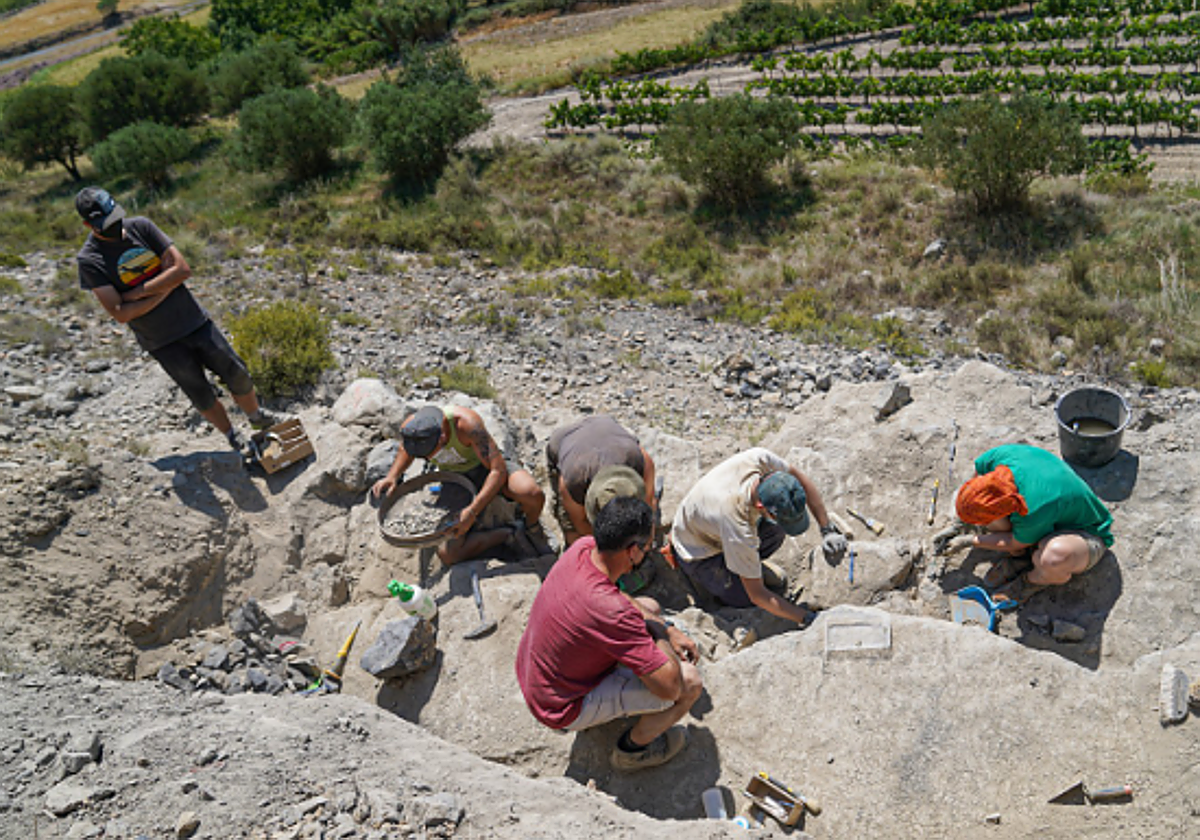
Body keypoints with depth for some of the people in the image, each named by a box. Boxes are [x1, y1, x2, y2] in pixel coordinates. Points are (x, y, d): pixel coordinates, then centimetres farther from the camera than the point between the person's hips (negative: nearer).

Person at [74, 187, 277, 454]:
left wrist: (137, 292, -16)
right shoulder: (89, 259, -11)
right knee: (200, 394, 8)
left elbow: (183, 269, -10)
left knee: (236, 373, 8)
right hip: (161, 341, -2)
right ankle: (232, 436, 30)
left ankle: (258, 417, 33)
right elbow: (120, 314, -17)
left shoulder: (140, 226, -4)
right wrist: (164, 289, -16)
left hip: (193, 319, 2)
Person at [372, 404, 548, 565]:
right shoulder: (410, 429, -21)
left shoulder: (466, 423, -36)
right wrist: (392, 476, -10)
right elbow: (406, 451, 8)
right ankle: (508, 533, 2)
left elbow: (498, 470, -34)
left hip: (485, 468, -4)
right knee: (448, 555, -16)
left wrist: (472, 511, -41)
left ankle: (532, 528, 0)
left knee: (533, 495, -36)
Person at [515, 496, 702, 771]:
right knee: (690, 681, -12)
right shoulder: (610, 611, -37)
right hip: (563, 709, -8)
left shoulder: (583, 548, -14)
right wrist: (660, 630, -14)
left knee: (649, 607, 13)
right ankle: (633, 748, 14)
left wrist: (670, 630, 1)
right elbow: (669, 687, -31)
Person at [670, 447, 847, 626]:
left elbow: (801, 480, -10)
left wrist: (827, 530, -14)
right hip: (697, 551, -6)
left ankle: (742, 563, 8)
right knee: (750, 604, -11)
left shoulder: (759, 458, -32)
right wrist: (806, 618, -26)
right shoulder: (740, 531, -42)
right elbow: (757, 595, -29)